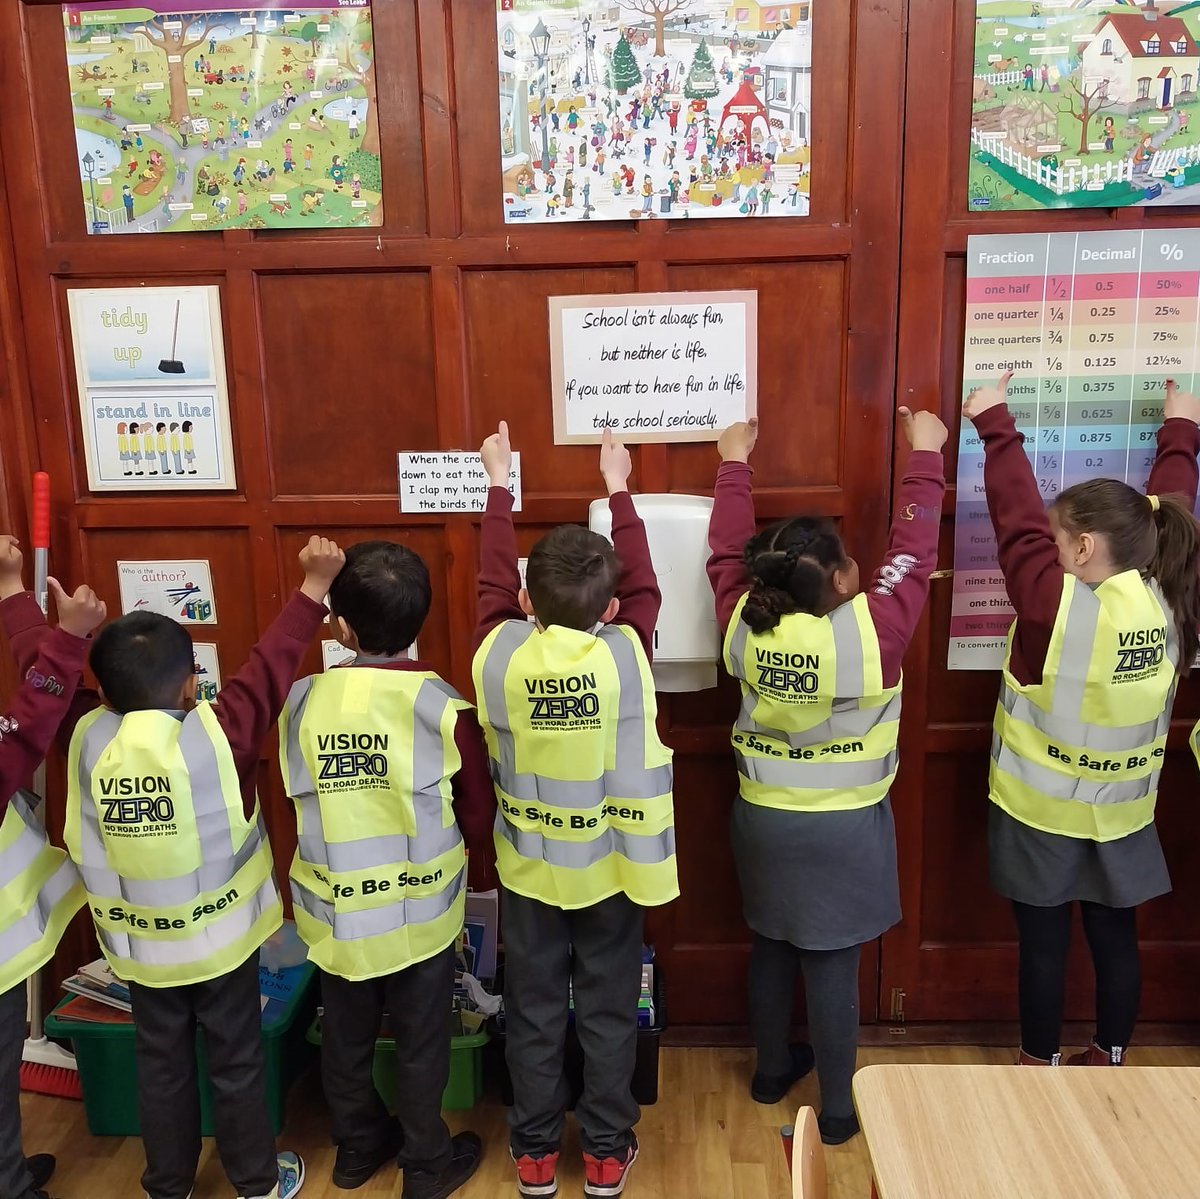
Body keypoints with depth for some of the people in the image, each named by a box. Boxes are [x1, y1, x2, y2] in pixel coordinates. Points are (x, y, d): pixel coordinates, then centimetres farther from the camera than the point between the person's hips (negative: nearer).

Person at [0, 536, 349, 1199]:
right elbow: (271, 665, -20)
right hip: (220, 939, -3)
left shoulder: (86, 738, -15)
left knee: (161, 1067, 20)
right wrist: (313, 585, -14)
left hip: (139, 945, 3)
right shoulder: (216, 739, -24)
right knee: (236, 1065, 15)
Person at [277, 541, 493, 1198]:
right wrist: (464, 861, 13)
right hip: (419, 909, -2)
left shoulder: (303, 702, -13)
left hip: (335, 908, 3)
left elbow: (298, 794, 1)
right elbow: (479, 810, -7)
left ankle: (357, 1146, 43)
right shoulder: (441, 706, -18)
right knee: (421, 1041, 16)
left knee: (346, 1037, 23)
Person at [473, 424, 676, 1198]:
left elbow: (494, 583, 0)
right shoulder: (628, 656, -20)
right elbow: (645, 588, -2)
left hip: (530, 869, 1)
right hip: (613, 868, -1)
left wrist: (500, 486, 11)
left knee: (534, 1015, 17)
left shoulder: (499, 655, -18)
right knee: (609, 1015, 16)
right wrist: (619, 492, 8)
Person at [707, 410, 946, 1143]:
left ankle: (772, 1072, 40)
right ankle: (839, 1108, 25)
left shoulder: (744, 626, -13)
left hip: (764, 819, 4)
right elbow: (914, 554, -10)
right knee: (834, 967, 9)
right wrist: (926, 456, 1)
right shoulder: (874, 631, -22)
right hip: (845, 828, -4)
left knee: (772, 952, 20)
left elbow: (727, 552, 2)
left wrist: (734, 464, 14)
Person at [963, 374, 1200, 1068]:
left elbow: (1018, 519, -17)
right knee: (1116, 938, 17)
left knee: (1044, 943, 10)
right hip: (1122, 814, 5)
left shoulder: (1058, 606, -26)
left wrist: (996, 424, -6)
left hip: (1041, 810, -5)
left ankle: (1040, 1068, 26)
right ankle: (1109, 1062, 35)